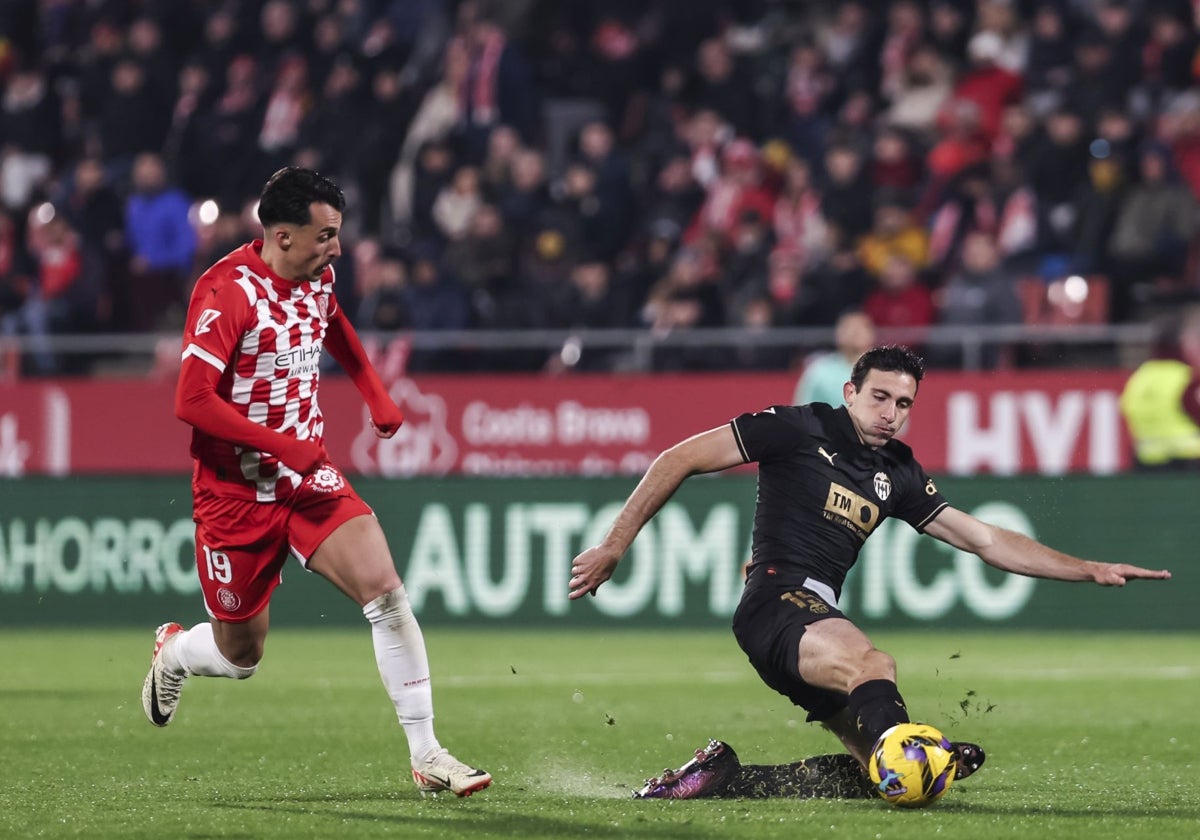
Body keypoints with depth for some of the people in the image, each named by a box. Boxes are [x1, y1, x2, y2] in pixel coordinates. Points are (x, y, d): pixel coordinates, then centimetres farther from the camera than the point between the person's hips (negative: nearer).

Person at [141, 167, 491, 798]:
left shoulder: (315, 281, 4)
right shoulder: (229, 292, -20)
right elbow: (192, 401, -25)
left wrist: (376, 396, 18)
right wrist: (284, 445, -26)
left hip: (309, 479, 6)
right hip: (237, 492, -5)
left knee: (385, 591, -16)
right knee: (240, 657, 6)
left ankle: (426, 757, -14)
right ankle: (173, 652, 44)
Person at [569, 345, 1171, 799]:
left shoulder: (897, 474, 18)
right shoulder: (801, 429, 0)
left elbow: (986, 540, 20)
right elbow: (681, 459, 1)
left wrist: (1092, 570, 12)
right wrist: (614, 546, -3)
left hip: (821, 625, 8)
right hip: (776, 603, -8)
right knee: (873, 665, -37)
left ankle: (730, 773, -4)